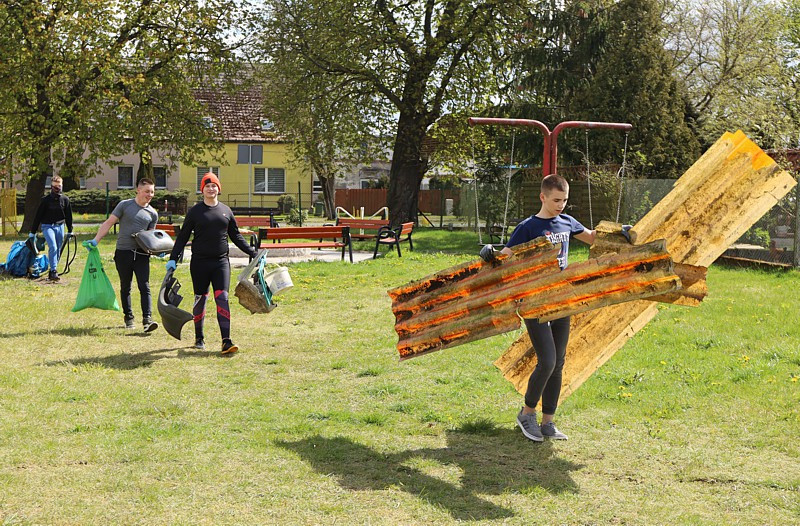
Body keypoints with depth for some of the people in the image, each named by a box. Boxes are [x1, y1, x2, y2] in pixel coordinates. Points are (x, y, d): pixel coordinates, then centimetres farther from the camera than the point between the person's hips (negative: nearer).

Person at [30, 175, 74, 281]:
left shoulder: (65, 199, 3)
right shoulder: (46, 200, -5)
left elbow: (68, 216, 13)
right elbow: (38, 216, -1)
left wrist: (70, 231, 14)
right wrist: (32, 232, -1)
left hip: (60, 226, 4)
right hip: (47, 226, -4)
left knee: (58, 250, 6)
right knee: (53, 247, -22)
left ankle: (51, 273, 18)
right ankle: (54, 271, -25)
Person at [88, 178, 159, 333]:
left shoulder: (153, 214, 11)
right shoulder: (125, 205, 1)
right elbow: (109, 223, 1)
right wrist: (96, 240, -7)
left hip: (141, 254, 1)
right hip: (123, 252, -1)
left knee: (145, 287, -10)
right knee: (125, 287, 9)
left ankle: (147, 320, -16)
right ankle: (129, 318, 21)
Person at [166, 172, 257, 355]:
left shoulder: (226, 210, 9)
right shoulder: (195, 211, 2)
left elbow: (236, 236, 18)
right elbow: (183, 237, 5)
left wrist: (253, 252, 13)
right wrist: (173, 258, -4)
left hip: (221, 261, 1)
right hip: (200, 262, -1)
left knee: (222, 298, -9)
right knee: (200, 299, 8)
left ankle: (226, 341, -15)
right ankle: (199, 338, 24)